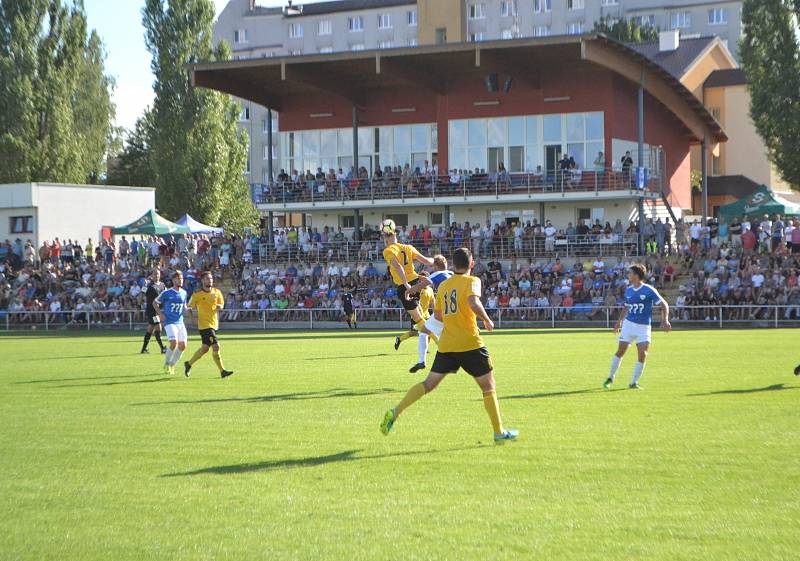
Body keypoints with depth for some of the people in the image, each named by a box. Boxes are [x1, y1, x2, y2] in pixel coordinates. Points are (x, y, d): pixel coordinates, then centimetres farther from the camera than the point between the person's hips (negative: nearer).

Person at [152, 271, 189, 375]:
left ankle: (172, 365, 19)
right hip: (170, 322, -6)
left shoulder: (184, 293, 9)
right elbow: (155, 302, 5)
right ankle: (166, 364, 0)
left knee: (183, 346, 0)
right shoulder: (166, 293, -6)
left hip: (180, 322, 6)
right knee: (174, 343, -21)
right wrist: (160, 314, -8)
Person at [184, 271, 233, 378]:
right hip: (204, 324, -6)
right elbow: (190, 307, 1)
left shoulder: (217, 292, 6)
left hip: (214, 324, 6)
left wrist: (220, 306, -5)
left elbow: (221, 304, 18)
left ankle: (189, 364, 30)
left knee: (204, 348, 13)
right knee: (216, 347, -16)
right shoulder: (197, 294, -7)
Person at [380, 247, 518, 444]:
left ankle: (395, 413, -3)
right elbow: (474, 304, -24)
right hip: (470, 343, -5)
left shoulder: (443, 285, 13)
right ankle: (499, 433, 9)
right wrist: (487, 320, -8)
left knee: (428, 384, 11)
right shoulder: (472, 281, -5)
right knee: (489, 387, 8)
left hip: (446, 345, 5)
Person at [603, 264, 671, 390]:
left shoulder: (648, 290, -10)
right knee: (620, 352, 0)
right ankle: (610, 378, 13)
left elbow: (664, 304, -9)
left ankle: (634, 382, 0)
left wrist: (665, 320, -20)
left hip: (644, 327, -3)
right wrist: (619, 321, 17)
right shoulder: (628, 290, 6)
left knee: (643, 355, -10)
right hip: (628, 324, 3)